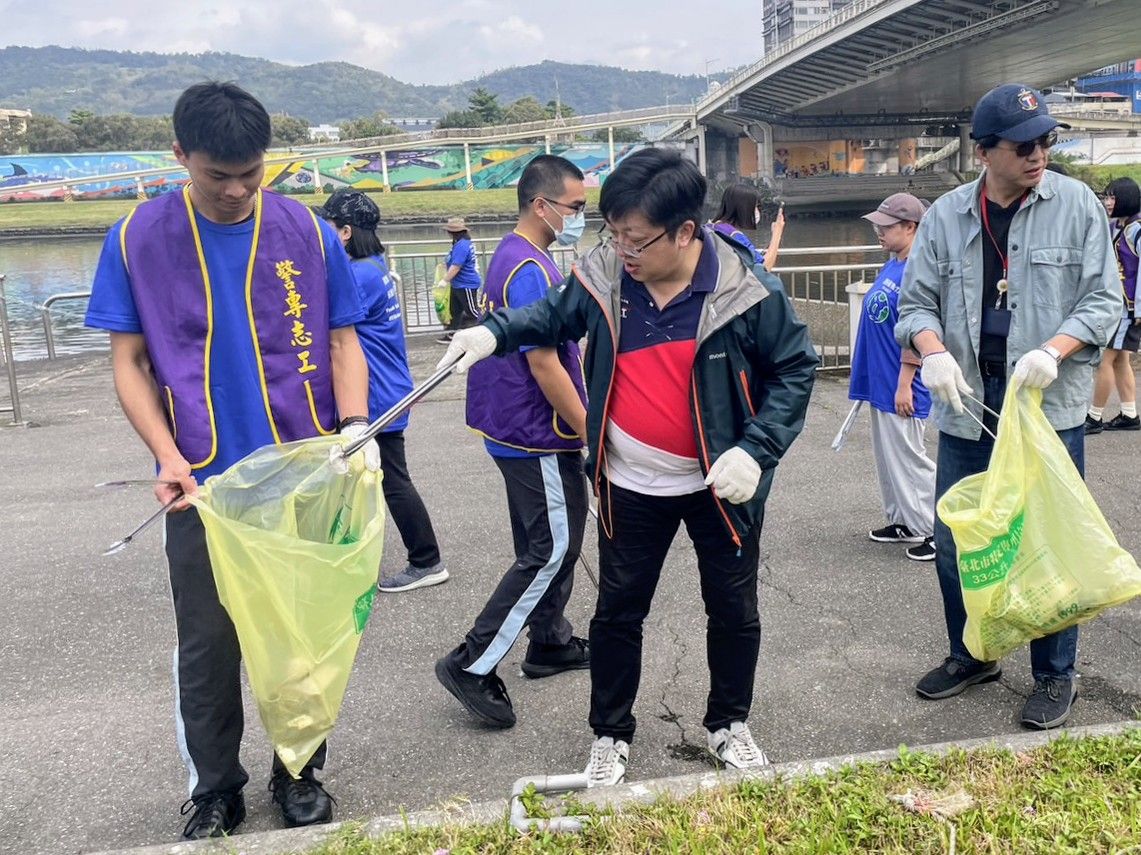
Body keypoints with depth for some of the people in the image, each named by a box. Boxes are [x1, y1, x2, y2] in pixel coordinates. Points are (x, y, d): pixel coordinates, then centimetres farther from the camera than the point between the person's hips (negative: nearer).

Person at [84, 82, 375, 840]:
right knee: (207, 645, 9)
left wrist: (356, 427, -16)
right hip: (204, 483, 0)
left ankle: (300, 773, 32)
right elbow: (129, 363, 0)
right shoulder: (135, 240, -4)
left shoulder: (309, 234, -4)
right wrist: (168, 457, -14)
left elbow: (342, 344, 1)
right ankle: (215, 788, 31)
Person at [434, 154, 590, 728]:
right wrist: (589, 432, -16)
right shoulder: (529, 269, -20)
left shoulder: (516, 257, 12)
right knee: (551, 551, -5)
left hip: (526, 432, 10)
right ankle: (472, 664, 0)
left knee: (553, 544, 19)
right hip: (538, 436, -10)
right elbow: (544, 364, -23)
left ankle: (550, 643, 32)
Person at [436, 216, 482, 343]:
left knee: (472, 311, 0)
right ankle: (451, 333, 25)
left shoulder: (461, 246, -25)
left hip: (467, 285, -11)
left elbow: (456, 266, -27)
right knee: (455, 310, 16)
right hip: (458, 285, 11)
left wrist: (445, 280, -20)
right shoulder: (463, 243, 7)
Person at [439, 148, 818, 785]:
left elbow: (796, 368, -10)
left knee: (735, 610, 15)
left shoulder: (745, 289, -19)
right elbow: (555, 316, 10)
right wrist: (497, 331, -8)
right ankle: (610, 734, 32)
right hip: (631, 487, 2)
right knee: (618, 612, 12)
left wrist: (756, 450, -21)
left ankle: (730, 724, 39)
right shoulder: (603, 274, -10)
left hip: (721, 485, -1)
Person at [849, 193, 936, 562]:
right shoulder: (891, 266, 11)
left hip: (901, 387, -10)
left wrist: (904, 385, -21)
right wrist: (866, 377, 20)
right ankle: (903, 522, 29)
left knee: (909, 459, -1)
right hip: (880, 383, 10)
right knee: (887, 457, 17)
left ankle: (936, 530, 10)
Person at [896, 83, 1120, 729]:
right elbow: (918, 302, 5)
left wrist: (1052, 351, -19)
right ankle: (971, 656, 31)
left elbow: (1104, 300, -2)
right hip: (967, 405, 3)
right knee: (954, 540, 10)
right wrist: (934, 353, -16)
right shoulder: (946, 216, 4)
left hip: (1050, 404, -2)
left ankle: (1056, 674, 21)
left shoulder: (1077, 204, -1)